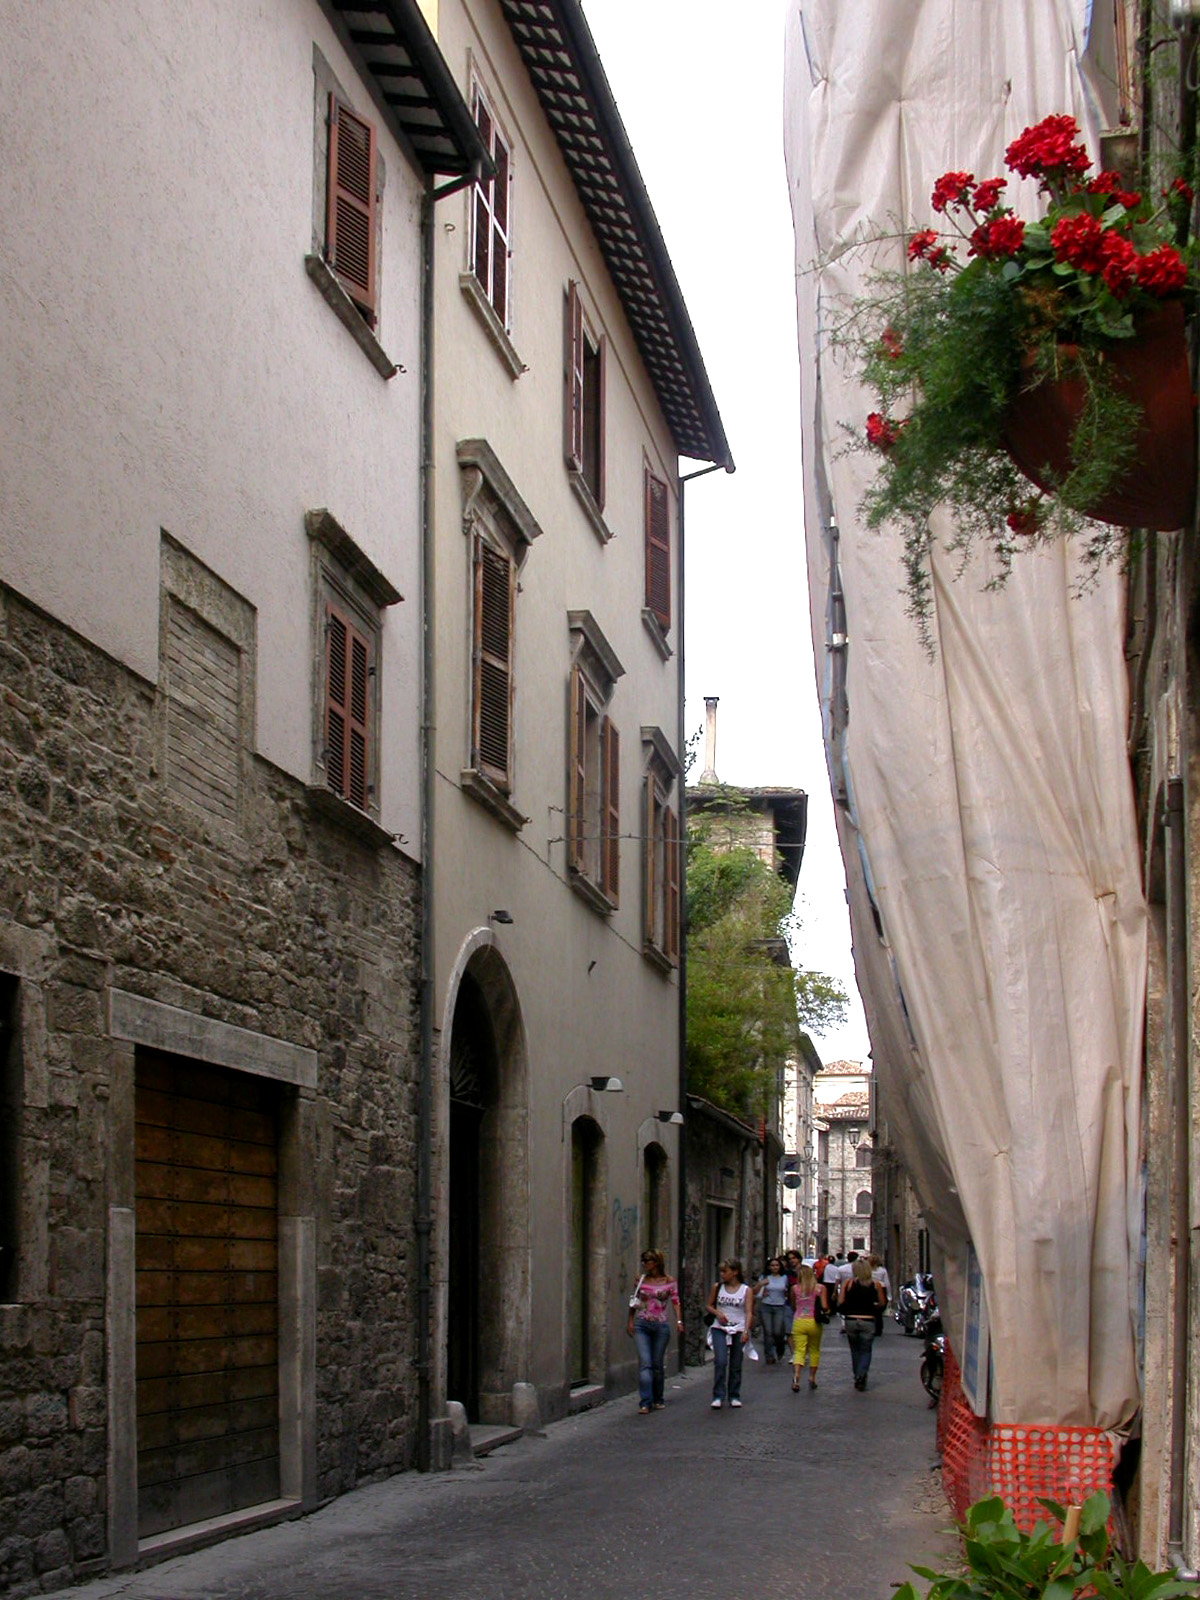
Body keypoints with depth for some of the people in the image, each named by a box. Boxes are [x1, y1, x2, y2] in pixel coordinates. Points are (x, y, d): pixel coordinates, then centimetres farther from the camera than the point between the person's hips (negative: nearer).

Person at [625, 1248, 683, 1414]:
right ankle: (645, 1402, -14)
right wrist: (630, 1321, 9)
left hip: (661, 1326, -1)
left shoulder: (669, 1282, 1)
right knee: (645, 1363, -10)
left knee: (657, 1364, 7)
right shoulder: (641, 1280, 6)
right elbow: (634, 1302, 14)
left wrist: (679, 1321, -13)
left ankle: (658, 1400, 24)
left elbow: (676, 1302, -1)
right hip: (642, 1325, 1)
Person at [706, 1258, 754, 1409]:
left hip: (739, 1330, 0)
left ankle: (734, 1396, 17)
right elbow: (710, 1305, 17)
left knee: (736, 1365, 4)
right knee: (720, 1361, -14)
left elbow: (749, 1312, -6)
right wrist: (717, 1312, -5)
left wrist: (746, 1331, -20)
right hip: (719, 1329, 0)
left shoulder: (746, 1290, 1)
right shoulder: (718, 1287, 7)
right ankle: (718, 1396, -10)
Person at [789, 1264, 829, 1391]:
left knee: (799, 1351, -1)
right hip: (814, 1323, 0)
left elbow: (793, 1307, 10)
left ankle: (796, 1376, -23)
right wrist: (826, 1312, 13)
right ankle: (812, 1378, 20)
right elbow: (824, 1307, -8)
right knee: (815, 1350, 18)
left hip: (799, 1322, 0)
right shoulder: (820, 1288, -3)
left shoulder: (795, 1289, 0)